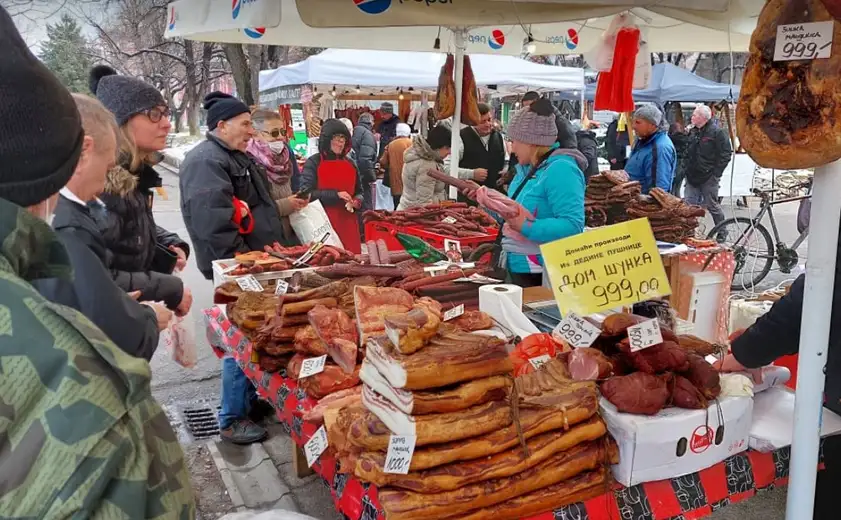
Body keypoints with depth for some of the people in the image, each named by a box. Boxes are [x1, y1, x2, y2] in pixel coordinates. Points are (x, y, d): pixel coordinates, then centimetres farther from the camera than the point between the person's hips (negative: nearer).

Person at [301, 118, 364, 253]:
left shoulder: (351, 164, 14)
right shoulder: (313, 163, -2)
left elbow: (359, 192, 24)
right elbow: (307, 193, -10)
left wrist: (357, 201, 0)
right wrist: (336, 195, -17)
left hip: (348, 224, 5)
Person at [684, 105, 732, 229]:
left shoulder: (717, 132, -11)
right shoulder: (693, 131, 12)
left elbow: (726, 154, -14)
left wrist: (716, 173, -16)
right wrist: (687, 169, 12)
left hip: (709, 177, -7)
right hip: (692, 177, 7)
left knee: (712, 205, 3)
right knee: (689, 205, 5)